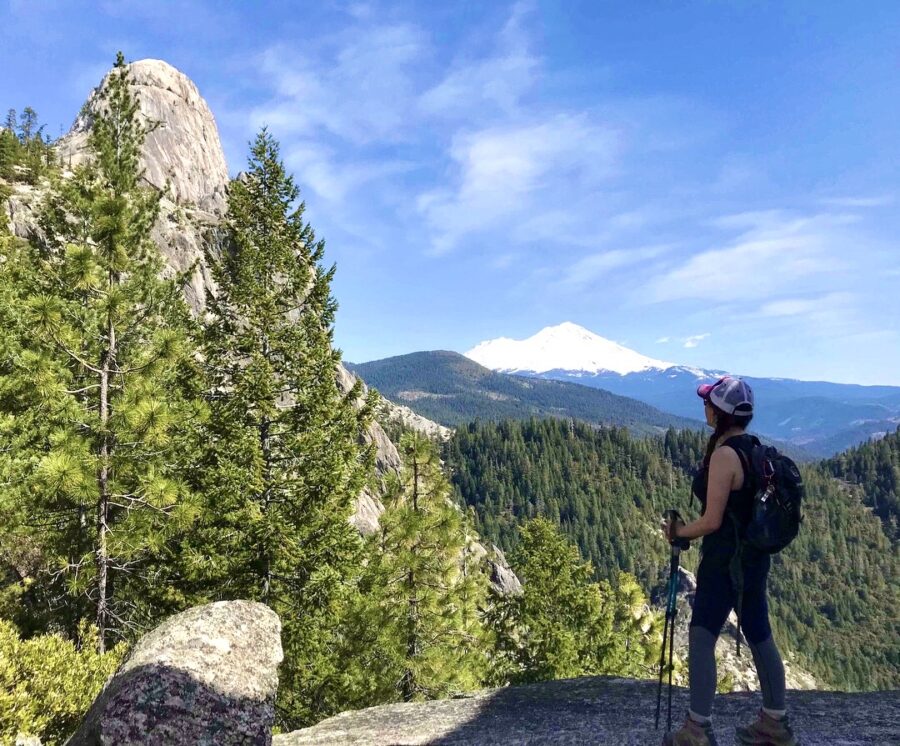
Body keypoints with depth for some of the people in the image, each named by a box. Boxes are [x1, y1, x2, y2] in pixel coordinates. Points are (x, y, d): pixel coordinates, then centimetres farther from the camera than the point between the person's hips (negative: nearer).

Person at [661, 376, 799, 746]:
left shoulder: (724, 455, -21)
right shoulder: (753, 449, 6)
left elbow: (712, 521, -21)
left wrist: (678, 531, -4)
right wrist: (690, 527, 16)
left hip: (726, 560, -9)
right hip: (753, 556, 9)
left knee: (701, 637, -1)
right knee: (759, 636, 18)